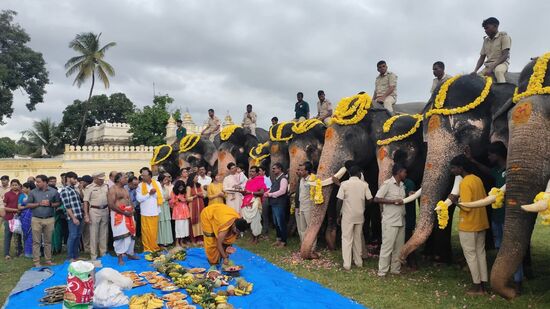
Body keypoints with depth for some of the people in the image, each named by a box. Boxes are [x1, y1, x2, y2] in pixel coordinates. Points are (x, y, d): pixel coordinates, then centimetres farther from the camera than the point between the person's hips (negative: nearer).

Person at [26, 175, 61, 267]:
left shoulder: (54, 191, 2)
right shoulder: (33, 192, 2)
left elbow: (58, 203, 7)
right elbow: (28, 204, 3)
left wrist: (50, 204, -12)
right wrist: (39, 204, -10)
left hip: (49, 219, 0)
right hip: (36, 219, 0)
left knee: (48, 241, 9)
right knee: (36, 242, 2)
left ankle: (48, 260, 18)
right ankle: (36, 261, 8)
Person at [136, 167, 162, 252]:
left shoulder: (157, 184, 2)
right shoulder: (140, 186, -1)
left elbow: (160, 196, 1)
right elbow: (139, 198, -9)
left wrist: (154, 193, -14)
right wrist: (149, 194, -13)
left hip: (155, 211, 1)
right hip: (145, 212, -1)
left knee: (154, 231, 7)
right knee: (146, 232, 2)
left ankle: (154, 247, 20)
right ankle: (147, 248, 12)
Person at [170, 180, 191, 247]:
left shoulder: (184, 192, 13)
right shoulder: (174, 193, -3)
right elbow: (171, 202, -6)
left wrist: (185, 200, 2)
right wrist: (178, 199, -15)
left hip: (184, 211, 6)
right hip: (178, 211, -6)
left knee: (185, 226, 5)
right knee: (179, 226, -6)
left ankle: (182, 242, 13)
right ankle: (177, 242, 3)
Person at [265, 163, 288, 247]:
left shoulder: (283, 179, -13)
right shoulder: (275, 178, 16)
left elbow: (282, 191, -23)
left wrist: (270, 194, -17)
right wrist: (267, 193, -1)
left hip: (280, 204, -9)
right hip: (274, 203, 9)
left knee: (281, 223, -2)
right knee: (276, 223, 17)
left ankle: (283, 241, 9)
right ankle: (279, 239, 29)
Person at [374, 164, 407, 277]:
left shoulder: (402, 185, 12)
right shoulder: (387, 184, -10)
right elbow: (376, 199, -14)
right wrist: (394, 201, -17)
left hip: (401, 221, 7)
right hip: (390, 221, -7)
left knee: (399, 246, 10)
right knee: (387, 246, -4)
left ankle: (396, 269, 20)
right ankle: (382, 271, 4)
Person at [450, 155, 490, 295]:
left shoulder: (465, 183, -20)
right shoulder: (477, 179, 6)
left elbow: (466, 207, -24)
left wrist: (455, 201, -9)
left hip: (468, 225, -8)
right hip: (481, 223, 8)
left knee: (471, 255, 3)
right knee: (480, 253, 13)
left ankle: (477, 287, 9)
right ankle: (483, 285, 19)